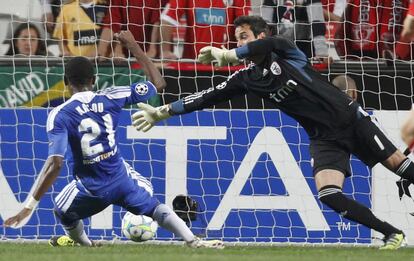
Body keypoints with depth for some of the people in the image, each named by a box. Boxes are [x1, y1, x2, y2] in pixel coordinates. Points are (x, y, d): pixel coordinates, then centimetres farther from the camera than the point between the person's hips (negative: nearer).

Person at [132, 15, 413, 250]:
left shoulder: (286, 52, -9)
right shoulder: (248, 78, 5)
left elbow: (268, 45, -32)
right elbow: (209, 97, 6)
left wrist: (224, 55, -30)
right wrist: (162, 112, 4)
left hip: (351, 118, -4)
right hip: (324, 139, 4)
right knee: (329, 194, -17)